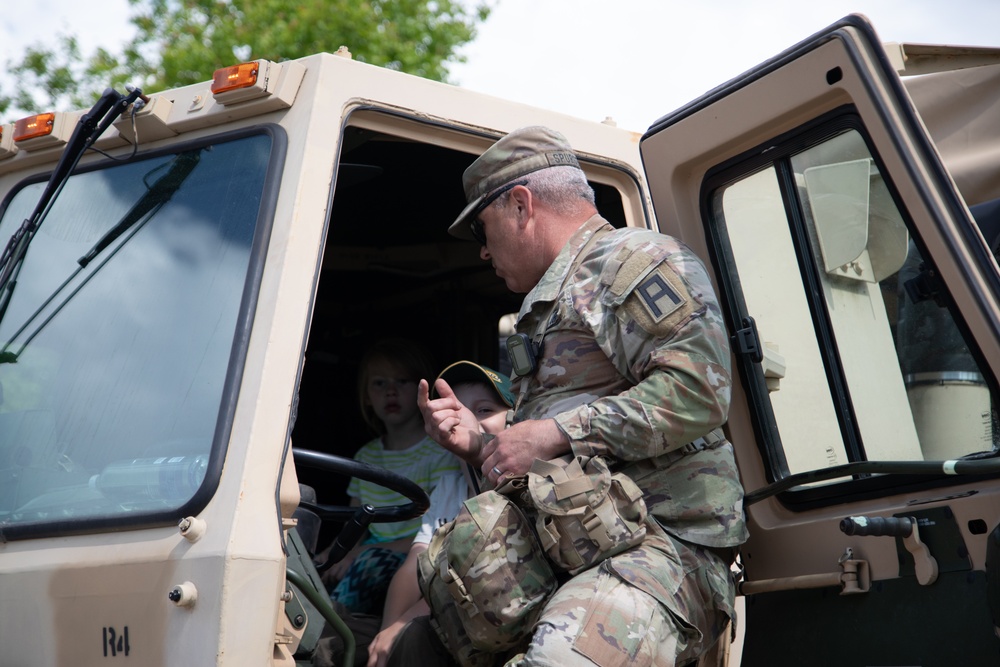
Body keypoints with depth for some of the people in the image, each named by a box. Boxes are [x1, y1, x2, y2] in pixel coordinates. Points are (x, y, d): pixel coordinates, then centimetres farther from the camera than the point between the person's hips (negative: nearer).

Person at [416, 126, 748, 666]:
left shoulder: (634, 257, -1)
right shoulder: (547, 308, 28)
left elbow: (697, 389, -18)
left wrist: (557, 432, -17)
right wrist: (475, 446, 15)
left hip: (663, 540, -8)